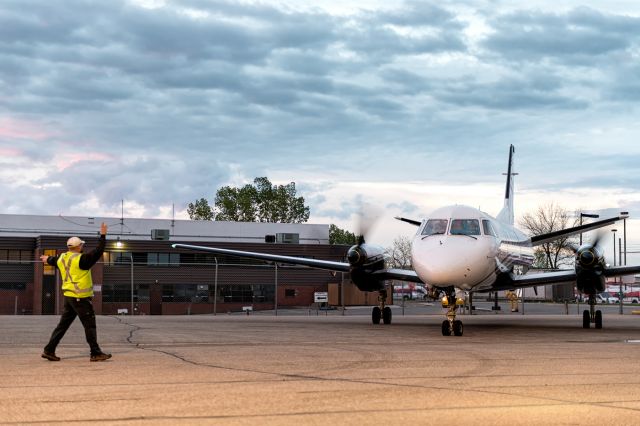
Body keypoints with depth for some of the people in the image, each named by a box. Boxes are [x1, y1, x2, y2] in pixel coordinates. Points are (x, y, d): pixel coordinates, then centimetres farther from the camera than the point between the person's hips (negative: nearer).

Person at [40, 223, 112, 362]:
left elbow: (54, 260, 33)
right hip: (80, 298, -9)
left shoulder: (62, 258, 10)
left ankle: (49, 350, 14)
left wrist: (48, 259, 58)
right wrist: (103, 236, -9)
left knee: (63, 324, 14)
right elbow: (98, 252, -19)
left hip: (68, 296, 9)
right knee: (90, 325, -4)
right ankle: (95, 353, -4)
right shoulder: (80, 259, -16)